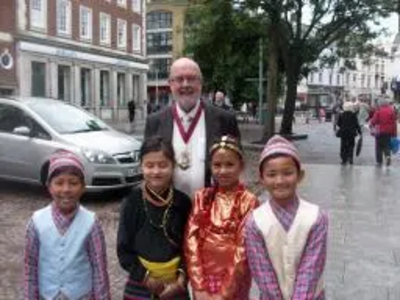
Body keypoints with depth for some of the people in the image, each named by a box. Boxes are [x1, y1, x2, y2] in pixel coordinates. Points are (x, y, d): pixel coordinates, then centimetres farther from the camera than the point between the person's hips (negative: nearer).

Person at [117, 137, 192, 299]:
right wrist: (146, 278, -12)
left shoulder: (183, 202, -6)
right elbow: (124, 250, -6)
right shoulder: (132, 202, -10)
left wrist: (181, 278, -11)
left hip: (175, 287, 1)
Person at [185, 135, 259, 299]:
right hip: (203, 278, 3)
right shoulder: (202, 197, 1)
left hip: (234, 283, -2)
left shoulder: (248, 201, -8)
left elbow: (243, 250, -11)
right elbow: (191, 240, -4)